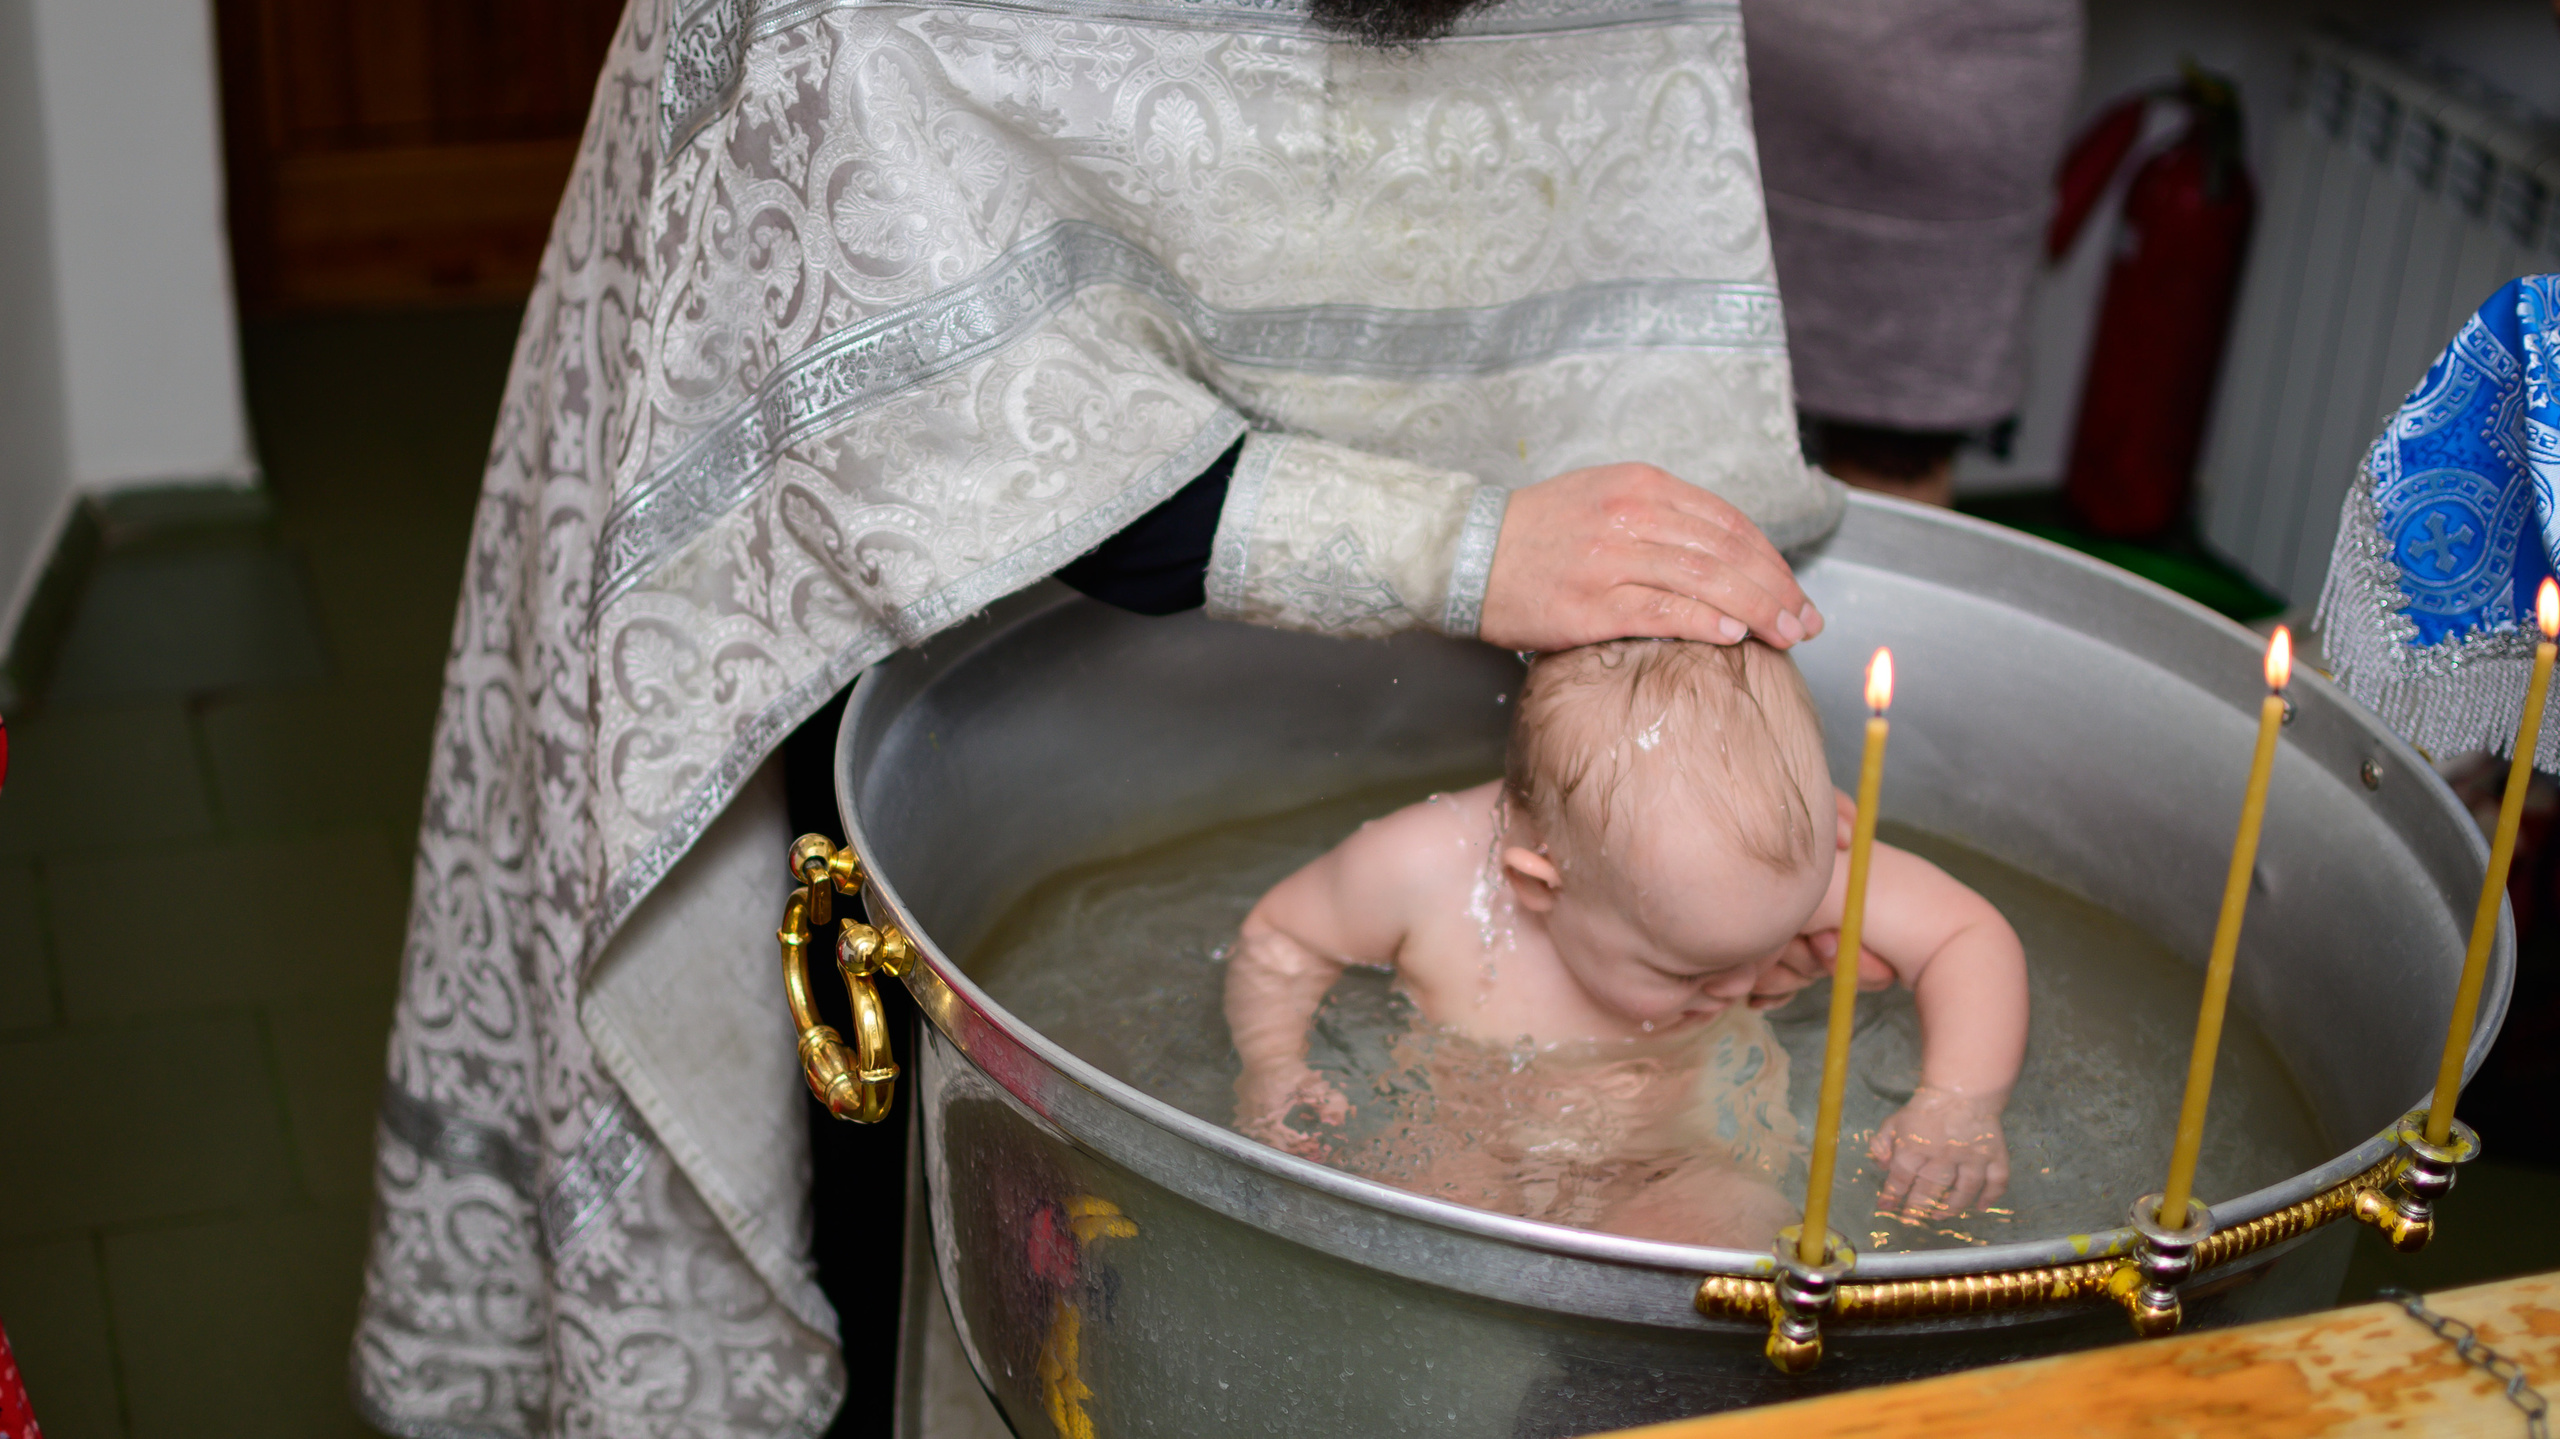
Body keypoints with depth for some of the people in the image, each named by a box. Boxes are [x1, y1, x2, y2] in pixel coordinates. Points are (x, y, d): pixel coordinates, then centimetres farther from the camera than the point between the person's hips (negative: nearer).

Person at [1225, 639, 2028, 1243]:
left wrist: (1961, 1103, -24)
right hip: (1462, 1179, 2)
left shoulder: (1788, 855, -21)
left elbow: (1969, 937, -9)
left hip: (1697, 1175, -2)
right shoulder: (1425, 873, -23)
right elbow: (1279, 940, -3)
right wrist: (1272, 1066, -20)